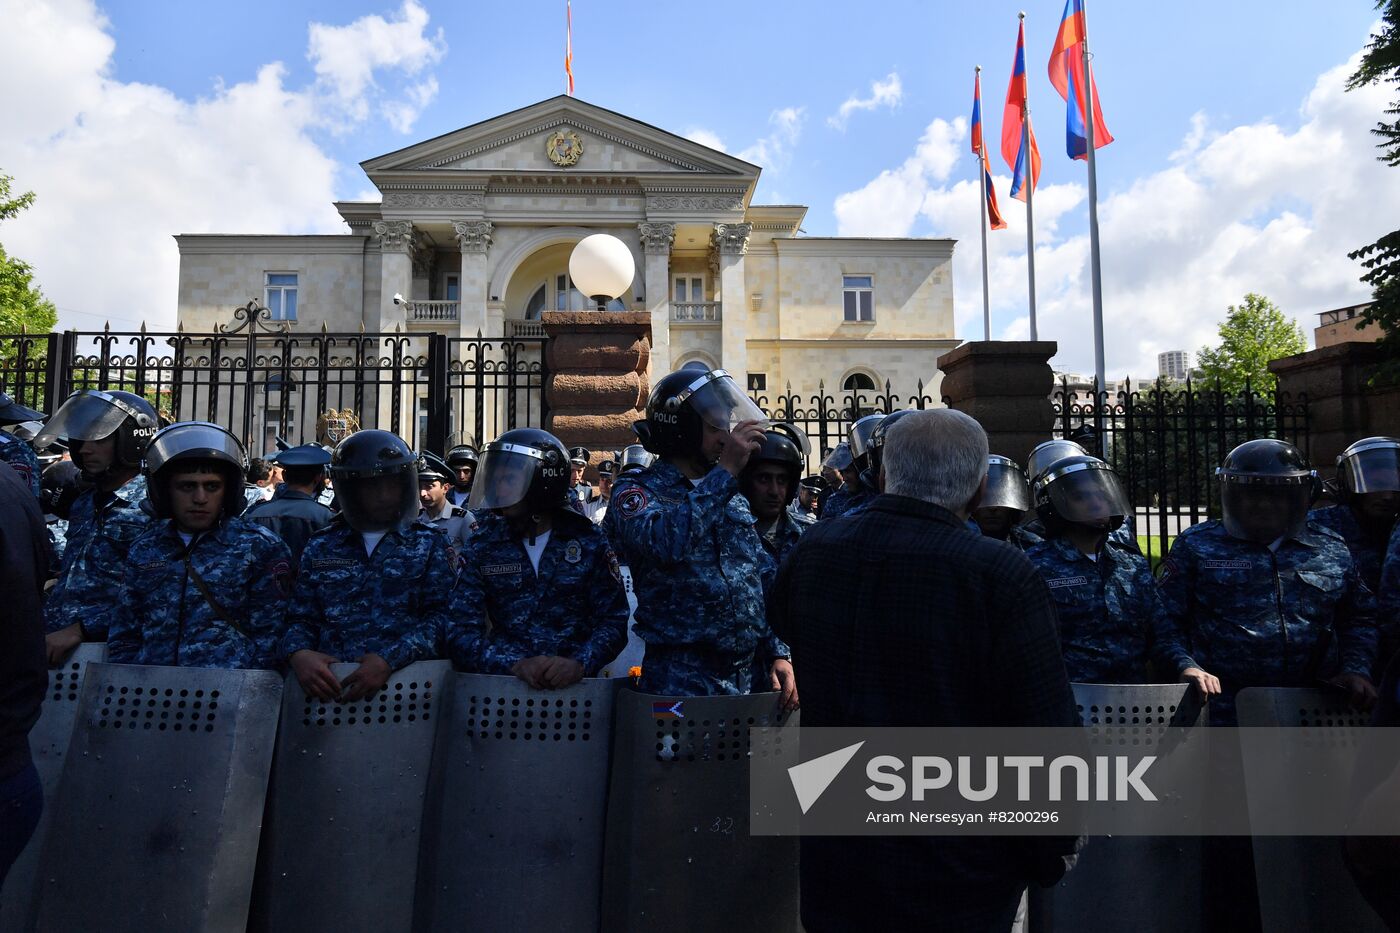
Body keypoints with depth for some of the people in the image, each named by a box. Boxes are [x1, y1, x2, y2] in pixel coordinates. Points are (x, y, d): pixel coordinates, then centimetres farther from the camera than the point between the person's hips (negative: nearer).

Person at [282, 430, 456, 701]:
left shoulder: (429, 544, 10)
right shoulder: (321, 547, 18)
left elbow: (441, 616, 0)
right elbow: (301, 618, 16)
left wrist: (390, 659, -15)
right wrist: (299, 653, -7)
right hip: (331, 683, 3)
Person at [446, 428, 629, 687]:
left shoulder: (587, 540, 4)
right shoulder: (482, 544, 5)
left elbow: (614, 620, 3)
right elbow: (461, 632, -1)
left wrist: (580, 663, -16)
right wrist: (516, 665, -17)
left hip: (574, 685, 0)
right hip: (501, 681, 0)